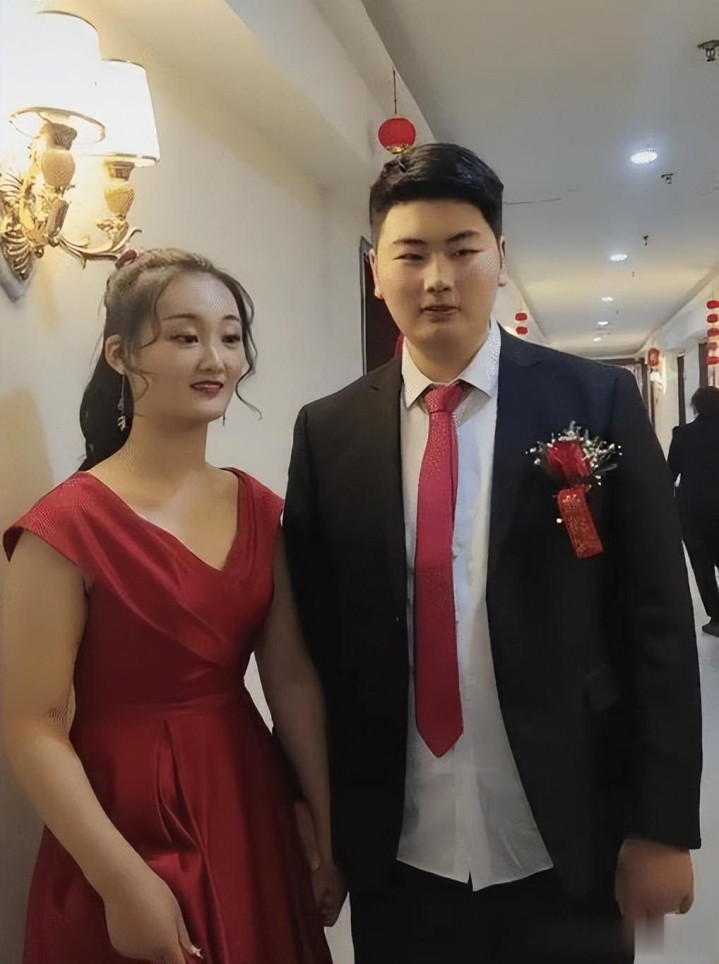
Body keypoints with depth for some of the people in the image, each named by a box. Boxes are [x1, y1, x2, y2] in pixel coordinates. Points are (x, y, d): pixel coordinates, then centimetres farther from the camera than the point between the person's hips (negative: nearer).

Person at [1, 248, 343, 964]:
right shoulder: (68, 524, -15)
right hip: (129, 826, -5)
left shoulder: (259, 510, 2)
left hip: (253, 816, 6)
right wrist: (125, 881, -17)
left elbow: (292, 678, 3)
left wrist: (331, 829, 4)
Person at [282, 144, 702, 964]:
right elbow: (312, 634, 3)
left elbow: (658, 622, -4)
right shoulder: (328, 433, 0)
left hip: (566, 853, -1)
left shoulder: (597, 402, -5)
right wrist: (313, 821, 3)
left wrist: (662, 827, -5)